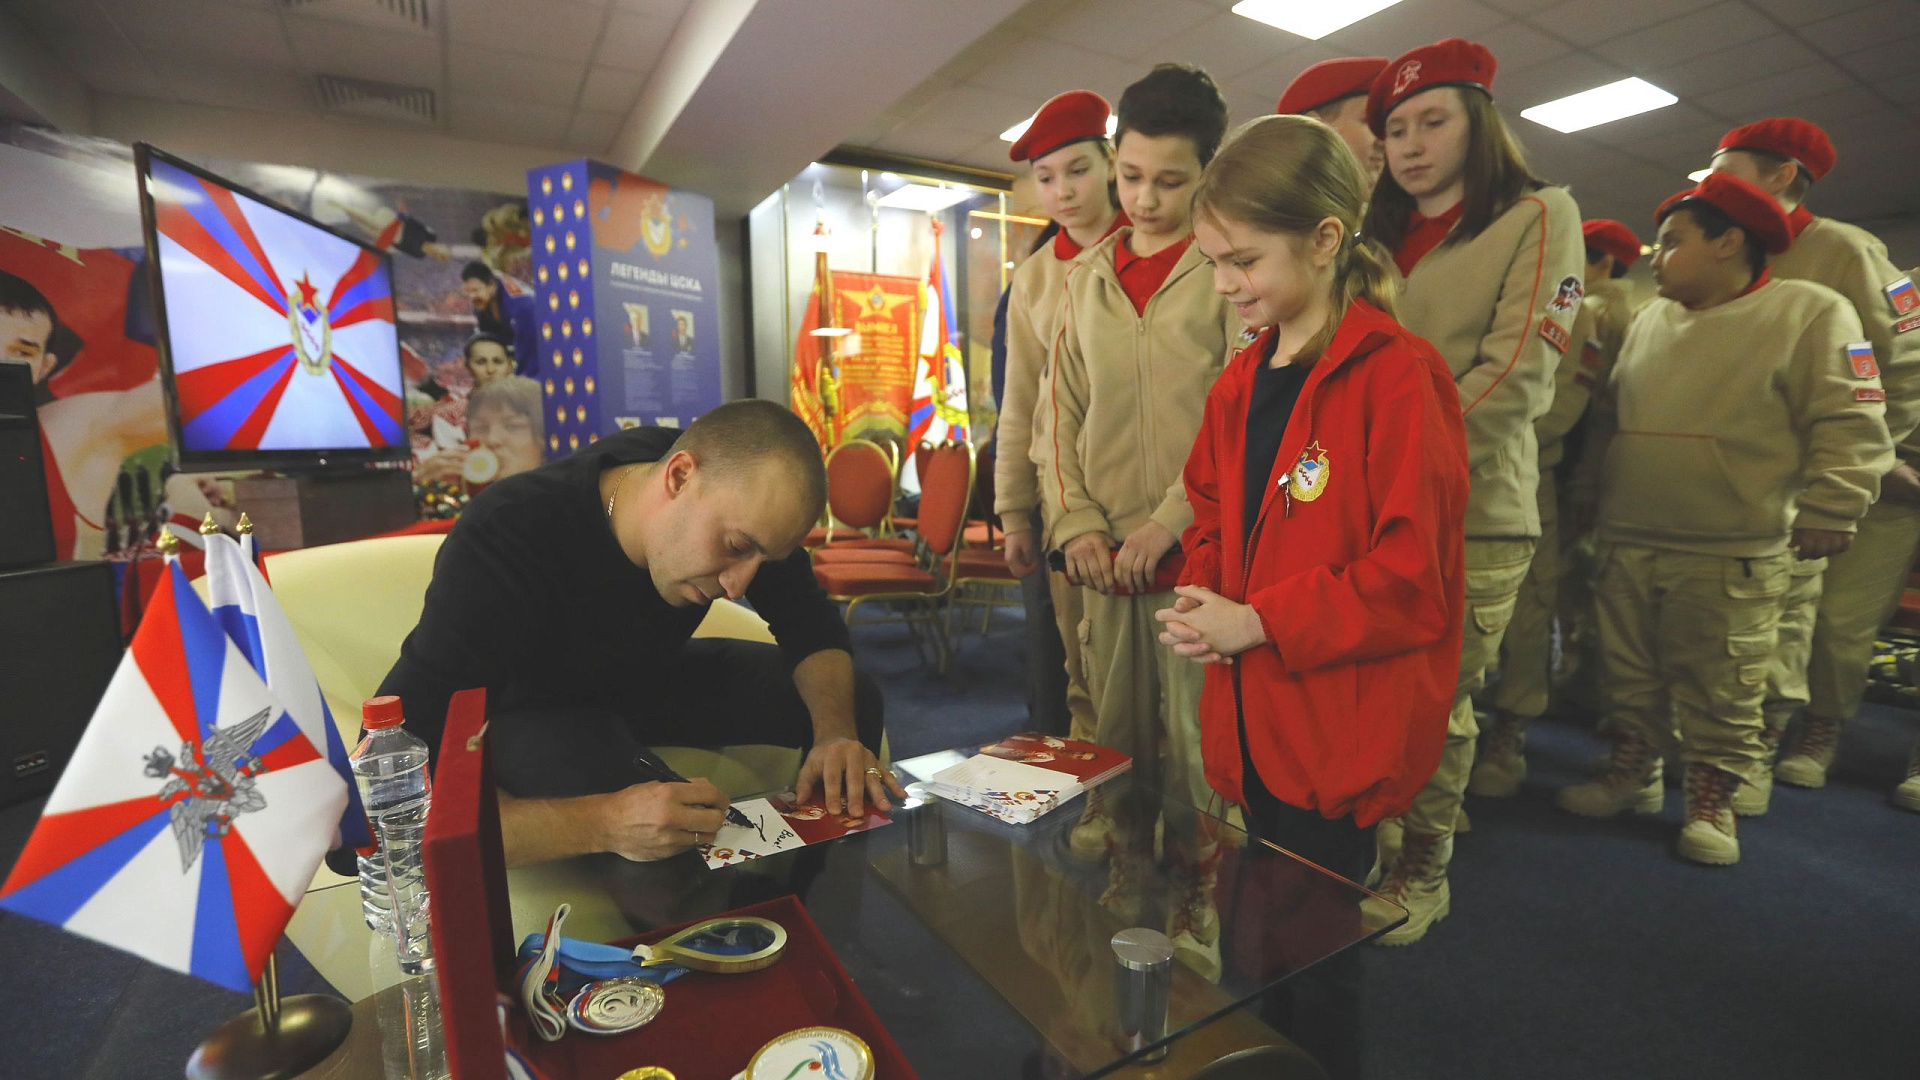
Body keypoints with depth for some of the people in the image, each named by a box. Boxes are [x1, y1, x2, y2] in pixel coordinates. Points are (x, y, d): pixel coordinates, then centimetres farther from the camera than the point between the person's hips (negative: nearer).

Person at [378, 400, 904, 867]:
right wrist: (600, 824, -54)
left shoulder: (737, 487, -22)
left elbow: (812, 626, -11)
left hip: (654, 676, 5)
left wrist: (837, 733, -31)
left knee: (856, 699, -9)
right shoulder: (500, 545, -37)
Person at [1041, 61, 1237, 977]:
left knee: (1197, 729, 2)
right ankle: (1123, 870, 31)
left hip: (1196, 545, -4)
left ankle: (1200, 901, 22)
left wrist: (1169, 523, -12)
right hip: (1104, 547, 4)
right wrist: (1076, 521, 0)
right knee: (1113, 722, 12)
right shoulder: (1086, 275, 13)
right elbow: (1060, 406, 11)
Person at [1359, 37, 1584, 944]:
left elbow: (1517, 371, -9)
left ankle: (1423, 874, 22)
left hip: (1470, 509, -4)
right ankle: (1366, 852, 24)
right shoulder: (1377, 240, 18)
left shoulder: (1539, 216, 3)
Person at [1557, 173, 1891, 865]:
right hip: (1625, 547, 6)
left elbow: (1849, 425, -7)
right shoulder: (1649, 321, 12)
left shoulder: (1810, 312, -4)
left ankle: (1712, 800, 19)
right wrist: (1595, 494, 20)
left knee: (1719, 692, 4)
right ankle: (1633, 774, 27)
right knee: (1630, 676, 14)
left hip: (1730, 560, -5)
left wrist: (1828, 511, -13)